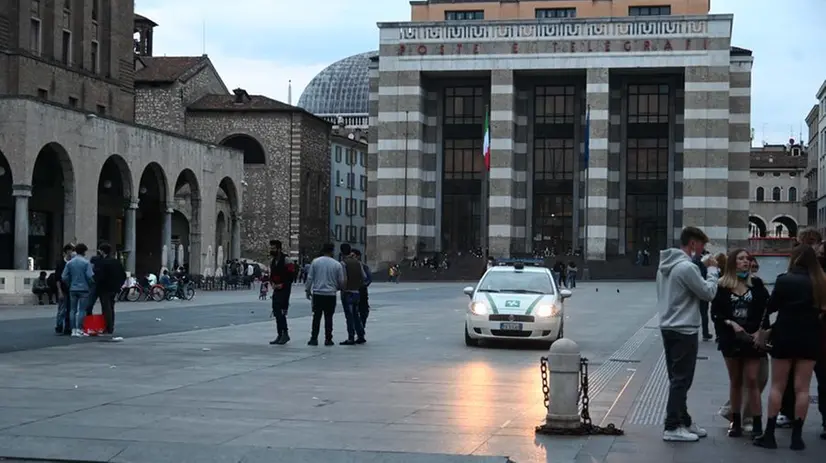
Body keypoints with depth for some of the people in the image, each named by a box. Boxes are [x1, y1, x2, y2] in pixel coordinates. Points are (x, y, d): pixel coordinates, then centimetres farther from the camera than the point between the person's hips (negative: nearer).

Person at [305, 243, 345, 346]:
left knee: (316, 316, 6)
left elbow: (310, 278, 0)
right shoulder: (337, 265, -3)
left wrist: (308, 290, 11)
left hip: (317, 294, 1)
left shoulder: (315, 262, -2)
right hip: (331, 295, -1)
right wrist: (337, 288, 24)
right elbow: (341, 281, 3)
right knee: (328, 317, 5)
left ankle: (314, 338, 3)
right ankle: (328, 339, 6)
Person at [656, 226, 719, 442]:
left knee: (678, 378, 16)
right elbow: (708, 293, -13)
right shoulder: (687, 267, -19)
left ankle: (683, 421, 24)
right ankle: (672, 427, -1)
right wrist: (712, 270, -3)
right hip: (684, 330, -10)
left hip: (669, 327, 10)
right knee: (681, 380, -3)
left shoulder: (666, 264, 11)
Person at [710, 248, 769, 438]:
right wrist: (731, 323, -16)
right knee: (735, 382, 11)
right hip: (731, 339, 1)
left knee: (751, 381, -5)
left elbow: (765, 310, 0)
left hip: (752, 338, -1)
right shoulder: (722, 286, 0)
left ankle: (757, 424, -3)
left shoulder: (756, 284, 2)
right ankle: (736, 422, 18)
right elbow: (715, 312, -1)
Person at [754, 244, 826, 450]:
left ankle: (769, 434, 4)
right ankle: (797, 436, 4)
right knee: (802, 388, 4)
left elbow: (771, 306, -2)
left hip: (785, 337, -2)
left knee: (777, 386, 5)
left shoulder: (785, 280, -9)